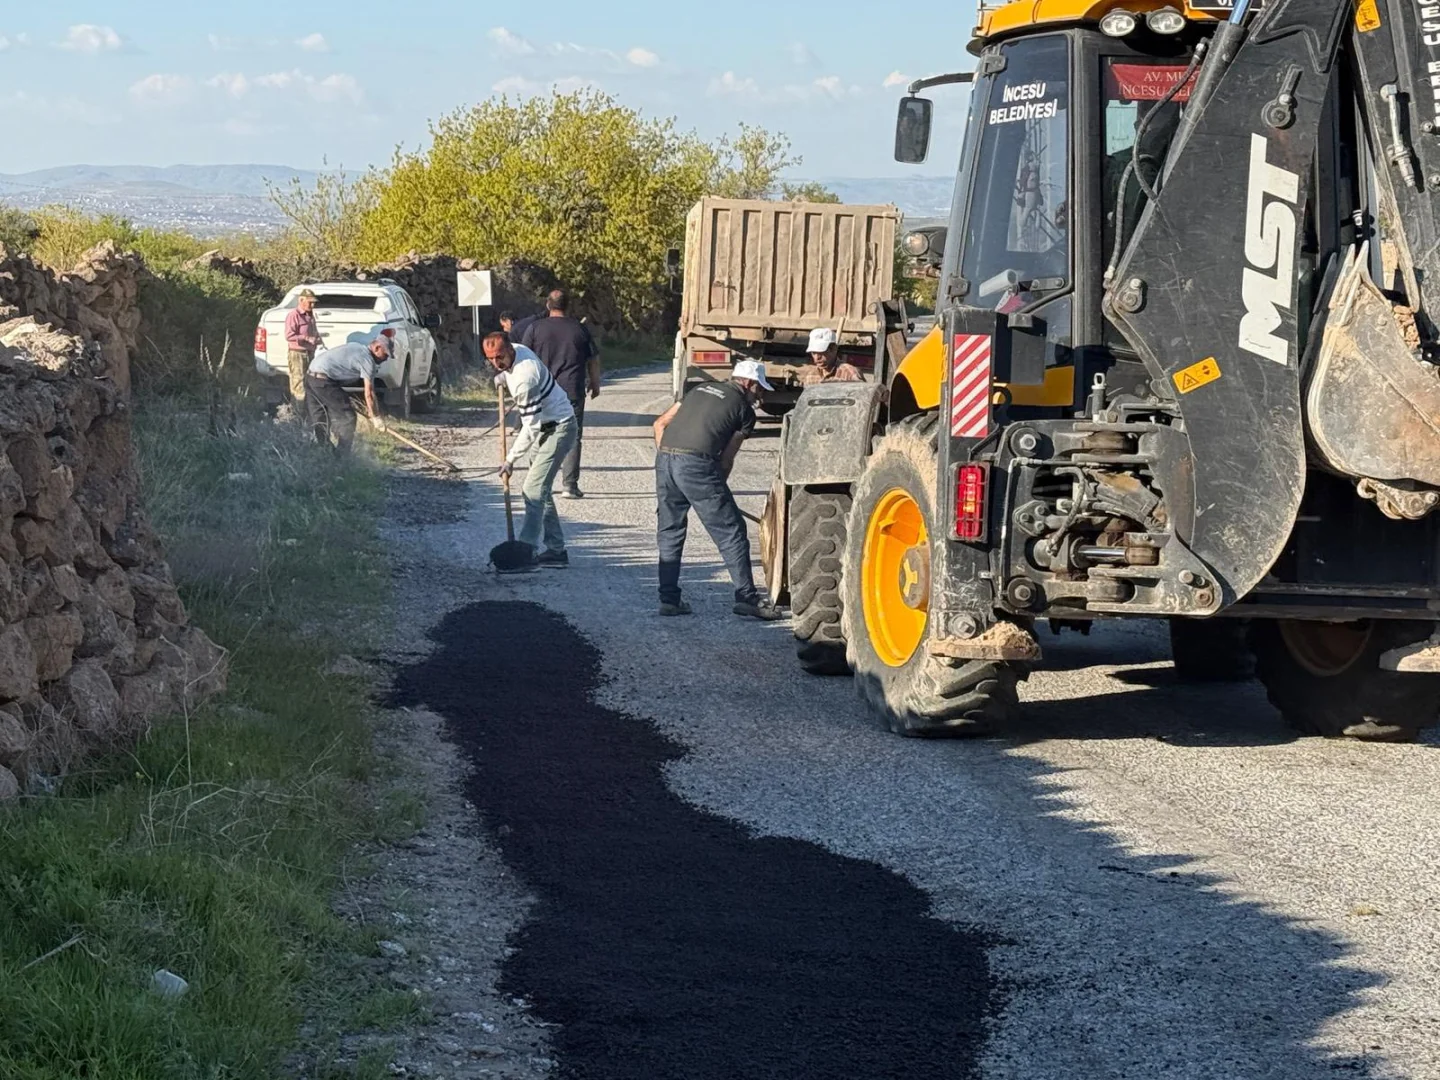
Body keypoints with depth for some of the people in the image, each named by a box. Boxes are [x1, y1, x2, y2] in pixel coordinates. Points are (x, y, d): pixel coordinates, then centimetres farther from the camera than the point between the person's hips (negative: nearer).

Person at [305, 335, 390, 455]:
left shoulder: (358, 347, 21)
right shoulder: (367, 359, -7)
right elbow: (369, 393, -8)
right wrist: (375, 417, -1)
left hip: (310, 377, 10)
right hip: (324, 381, -10)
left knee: (319, 420, 18)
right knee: (347, 418, -3)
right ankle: (341, 455, -3)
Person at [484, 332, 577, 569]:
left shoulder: (524, 379, -31)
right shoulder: (515, 350, -3)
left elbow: (531, 427, -27)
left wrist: (511, 459, -22)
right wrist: (502, 377, 7)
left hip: (558, 427, -11)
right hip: (549, 426, 11)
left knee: (534, 489, -16)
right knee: (542, 489, 12)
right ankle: (556, 550, 15)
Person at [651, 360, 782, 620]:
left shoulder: (700, 390, 26)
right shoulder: (745, 410, 11)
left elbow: (660, 424, 22)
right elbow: (727, 459, 8)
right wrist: (717, 488, 20)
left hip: (665, 458, 6)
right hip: (697, 463, -6)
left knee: (669, 531, 17)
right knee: (731, 531, 3)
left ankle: (669, 599, 16)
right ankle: (747, 598, 2)